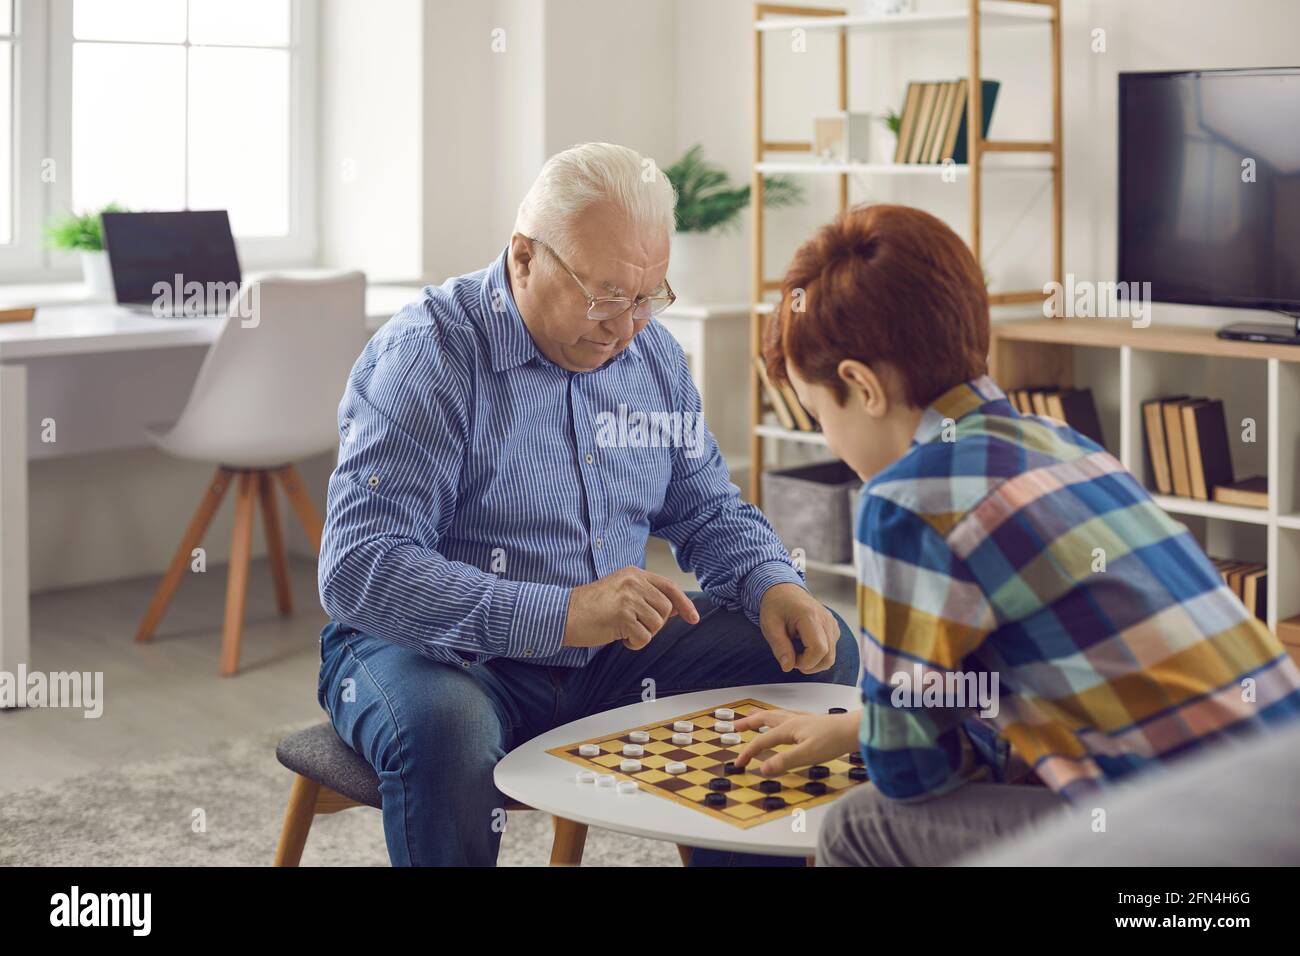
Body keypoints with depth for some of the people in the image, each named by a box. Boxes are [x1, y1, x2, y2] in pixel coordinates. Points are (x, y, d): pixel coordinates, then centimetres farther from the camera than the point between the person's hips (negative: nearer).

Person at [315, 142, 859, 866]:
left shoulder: (652, 351, 5)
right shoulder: (424, 358, -18)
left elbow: (707, 509, 17)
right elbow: (357, 570, -28)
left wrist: (777, 589, -7)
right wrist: (562, 614, -38)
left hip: (611, 657, 6)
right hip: (442, 653, -6)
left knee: (827, 654, -2)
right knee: (443, 725, -40)